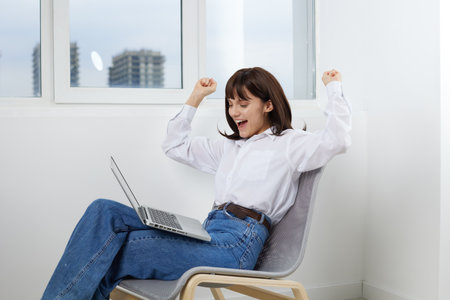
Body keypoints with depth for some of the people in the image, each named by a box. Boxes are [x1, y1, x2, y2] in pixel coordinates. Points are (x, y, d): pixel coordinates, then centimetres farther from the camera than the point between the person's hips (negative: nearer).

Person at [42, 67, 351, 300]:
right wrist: (195, 99, 34)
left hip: (238, 243, -7)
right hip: (208, 233, 8)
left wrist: (334, 88, 1)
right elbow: (176, 145, 37)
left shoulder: (289, 143, 7)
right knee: (105, 211, -13)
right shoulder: (229, 146, 29)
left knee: (113, 252, -17)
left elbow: (337, 139, -11)